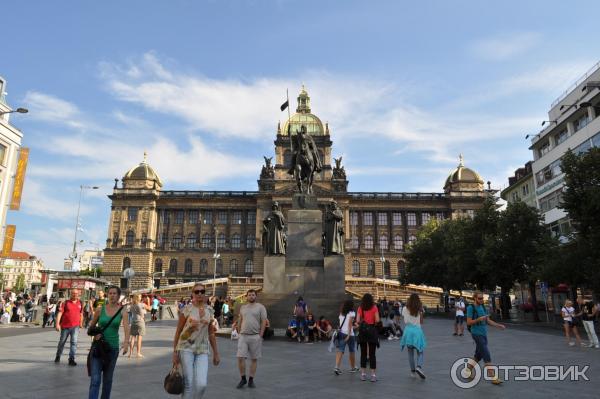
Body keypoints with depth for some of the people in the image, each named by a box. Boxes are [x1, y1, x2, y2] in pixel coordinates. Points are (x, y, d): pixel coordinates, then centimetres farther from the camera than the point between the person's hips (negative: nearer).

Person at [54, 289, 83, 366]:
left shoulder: (80, 303, 6)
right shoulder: (66, 303, -3)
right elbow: (60, 313, -9)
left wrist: (81, 323, 21)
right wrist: (57, 324, -18)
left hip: (75, 326, 1)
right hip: (65, 326, 0)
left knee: (74, 342, -11)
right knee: (62, 342, 16)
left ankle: (71, 359, -8)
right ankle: (58, 356, 38)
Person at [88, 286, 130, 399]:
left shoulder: (122, 310, -6)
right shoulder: (100, 309, -4)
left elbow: (126, 327, -21)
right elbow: (91, 326, 11)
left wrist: (126, 341, -39)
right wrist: (94, 334, -11)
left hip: (113, 347, 1)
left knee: (108, 379, 15)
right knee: (95, 379, -9)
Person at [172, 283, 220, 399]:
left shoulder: (210, 310, 6)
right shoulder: (187, 309, -4)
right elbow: (178, 331, -1)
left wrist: (216, 353, 11)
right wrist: (174, 352, -3)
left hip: (203, 350, 3)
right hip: (186, 348, -3)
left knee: (201, 385, -9)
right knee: (188, 384, -3)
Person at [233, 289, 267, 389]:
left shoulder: (260, 307, -1)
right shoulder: (242, 307, 12)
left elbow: (264, 322, -5)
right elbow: (239, 321, 17)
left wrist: (260, 335, -11)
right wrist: (239, 333, 10)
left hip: (255, 336, -3)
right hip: (243, 336, 3)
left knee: (254, 359, 5)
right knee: (240, 358, -4)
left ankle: (251, 380, 18)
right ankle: (243, 378, 14)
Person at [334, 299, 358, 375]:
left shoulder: (341, 313, 12)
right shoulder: (352, 313, -5)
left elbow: (340, 324, 13)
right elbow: (350, 324, -14)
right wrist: (349, 335, -17)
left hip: (341, 333, 4)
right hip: (349, 334, -4)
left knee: (340, 351, -3)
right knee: (351, 351, 14)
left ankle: (337, 367, -20)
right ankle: (353, 367, 28)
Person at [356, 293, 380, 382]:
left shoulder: (360, 308, 1)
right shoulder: (374, 308, -3)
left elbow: (357, 321, -5)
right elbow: (377, 320, -10)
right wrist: (374, 323, 10)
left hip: (362, 331, 2)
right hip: (372, 330, -2)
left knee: (363, 353, 11)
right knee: (372, 354, 3)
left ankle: (363, 374, 15)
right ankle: (373, 375, 3)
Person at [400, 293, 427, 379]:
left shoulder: (405, 309, -1)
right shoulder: (420, 309, -2)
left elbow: (404, 320, 2)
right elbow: (421, 322, 3)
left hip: (408, 330, 1)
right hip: (417, 330, -1)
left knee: (410, 352, 13)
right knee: (420, 352, 8)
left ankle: (413, 371, 16)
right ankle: (419, 367, -15)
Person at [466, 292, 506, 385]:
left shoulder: (482, 307, 10)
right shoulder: (470, 308, -13)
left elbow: (488, 321, 12)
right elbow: (468, 323, -16)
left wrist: (498, 325, -2)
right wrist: (479, 319, -28)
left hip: (484, 334, 8)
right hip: (477, 334, -8)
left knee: (479, 355, 15)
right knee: (487, 356, -11)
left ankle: (468, 370, 31)